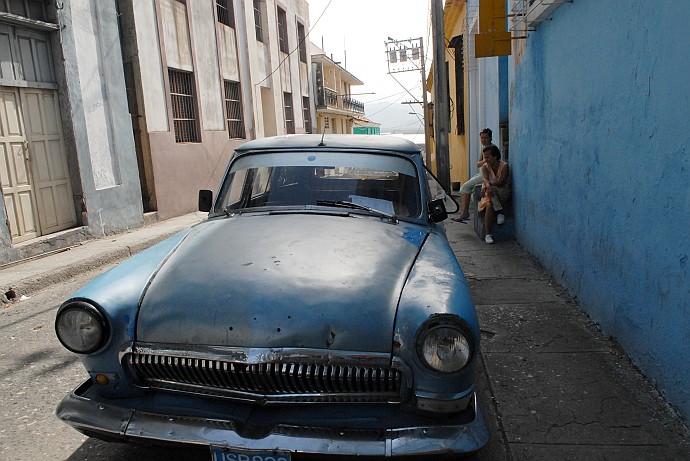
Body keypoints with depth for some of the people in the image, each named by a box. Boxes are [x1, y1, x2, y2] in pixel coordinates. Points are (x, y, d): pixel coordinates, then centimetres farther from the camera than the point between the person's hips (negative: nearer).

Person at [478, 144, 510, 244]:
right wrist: (487, 186, -39)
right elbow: (485, 179, -16)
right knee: (489, 205, -30)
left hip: (504, 193, -3)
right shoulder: (485, 167, 4)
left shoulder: (504, 166, -7)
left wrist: (487, 186, -21)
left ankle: (499, 212, -19)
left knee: (491, 190, -36)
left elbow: (501, 182, -19)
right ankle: (488, 234, -33)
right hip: (492, 194, 3)